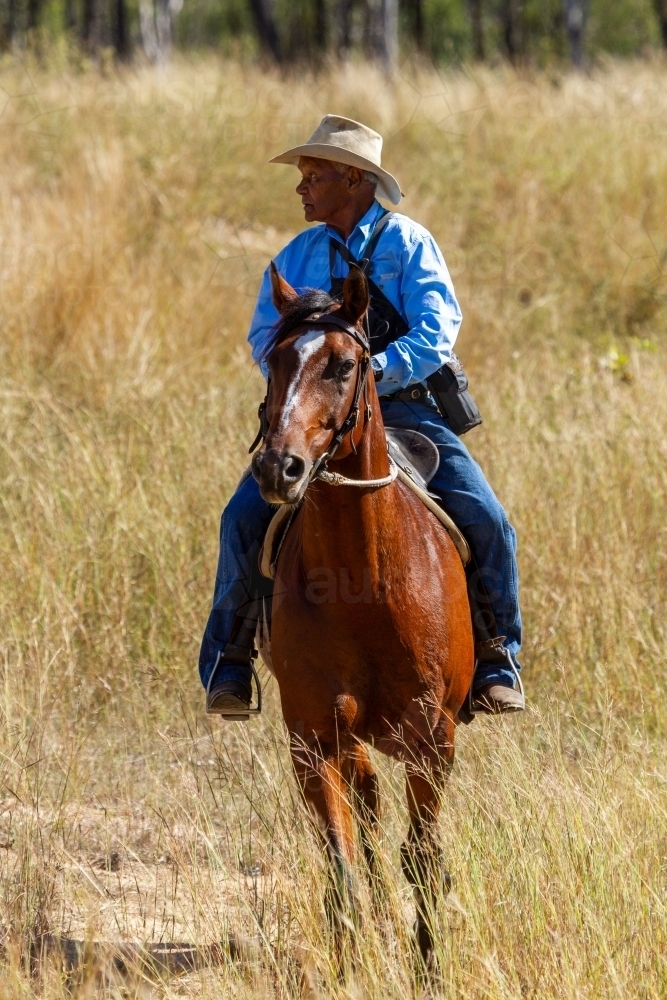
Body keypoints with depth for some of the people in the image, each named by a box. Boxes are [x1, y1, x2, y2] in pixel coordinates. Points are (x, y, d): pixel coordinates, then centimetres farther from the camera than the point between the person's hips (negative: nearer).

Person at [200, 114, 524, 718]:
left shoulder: (408, 244, -1)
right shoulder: (297, 256, 13)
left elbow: (435, 333, -12)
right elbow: (265, 336, 9)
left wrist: (374, 372, -27)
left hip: (404, 406, -2)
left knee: (485, 520, -20)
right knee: (245, 517, -19)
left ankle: (495, 663, -3)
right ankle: (228, 663, -7)